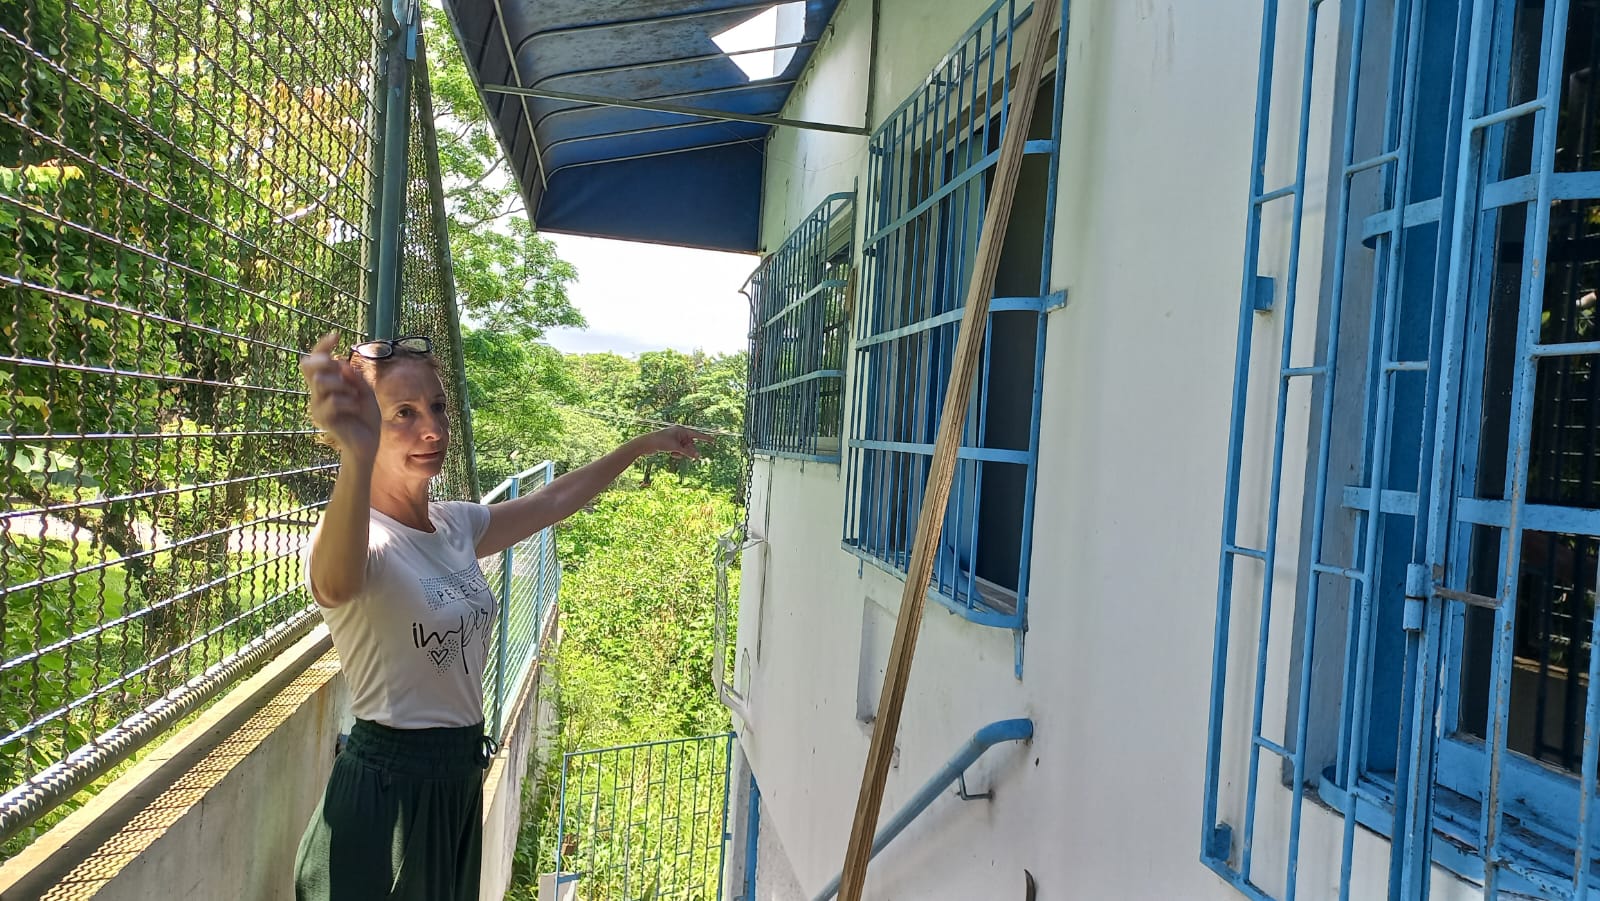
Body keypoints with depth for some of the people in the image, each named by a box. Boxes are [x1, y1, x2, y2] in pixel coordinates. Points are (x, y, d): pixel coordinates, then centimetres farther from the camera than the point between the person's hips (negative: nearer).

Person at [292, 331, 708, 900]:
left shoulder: (455, 526, 3)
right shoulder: (359, 540, -21)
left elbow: (550, 502, 19)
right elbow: (338, 578, -46)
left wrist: (641, 446, 22)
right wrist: (355, 456, -65)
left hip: (460, 781, 8)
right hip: (386, 789, -7)